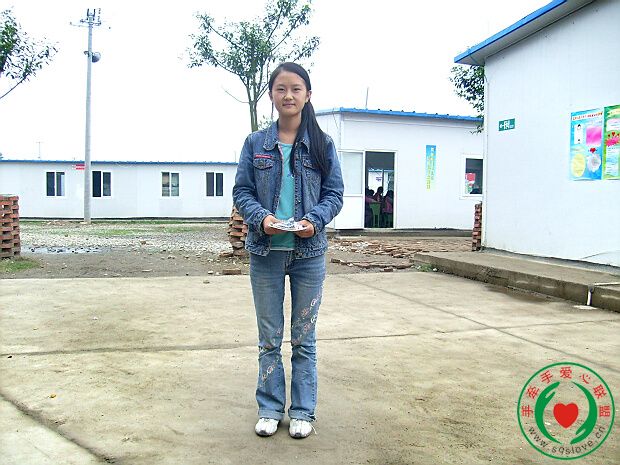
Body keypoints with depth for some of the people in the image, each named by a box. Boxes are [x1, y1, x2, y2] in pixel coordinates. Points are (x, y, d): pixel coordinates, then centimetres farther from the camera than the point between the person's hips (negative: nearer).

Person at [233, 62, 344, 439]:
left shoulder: (322, 144, 1)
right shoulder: (256, 143, 3)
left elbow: (335, 193, 1)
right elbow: (241, 191, 3)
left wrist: (315, 220, -17)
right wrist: (261, 217, -16)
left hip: (309, 252, -1)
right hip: (266, 252, 1)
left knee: (304, 337, 10)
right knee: (269, 337, 11)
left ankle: (303, 411, 25)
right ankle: (270, 408, 27)